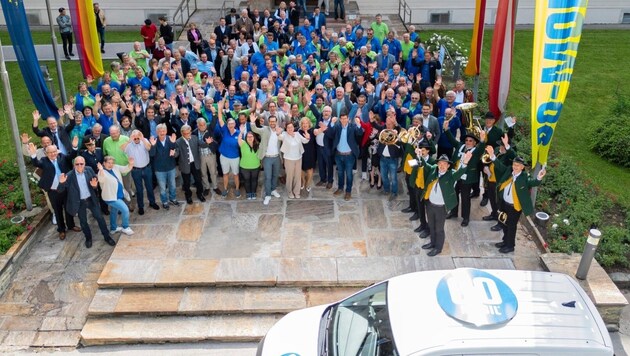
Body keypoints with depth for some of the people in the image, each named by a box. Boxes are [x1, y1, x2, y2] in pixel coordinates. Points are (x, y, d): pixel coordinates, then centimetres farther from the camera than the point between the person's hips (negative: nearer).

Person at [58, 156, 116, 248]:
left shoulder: (89, 170, -10)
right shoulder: (69, 175, -16)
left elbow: (97, 181, 2)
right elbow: (61, 190, -12)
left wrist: (95, 185, -22)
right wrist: (62, 182, -34)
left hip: (91, 199, 1)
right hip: (80, 202, -1)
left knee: (99, 217, 7)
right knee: (83, 221, 13)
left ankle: (107, 237, 22)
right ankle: (88, 238, 35)